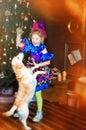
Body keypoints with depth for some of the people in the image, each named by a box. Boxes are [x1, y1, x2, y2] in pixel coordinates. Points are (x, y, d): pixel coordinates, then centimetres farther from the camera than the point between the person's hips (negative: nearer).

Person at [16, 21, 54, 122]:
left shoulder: (43, 49, -13)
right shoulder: (31, 46, 0)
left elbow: (48, 62, -15)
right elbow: (19, 46, 7)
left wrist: (38, 65, -24)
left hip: (39, 73, -5)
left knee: (37, 94, 2)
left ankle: (39, 113, 19)